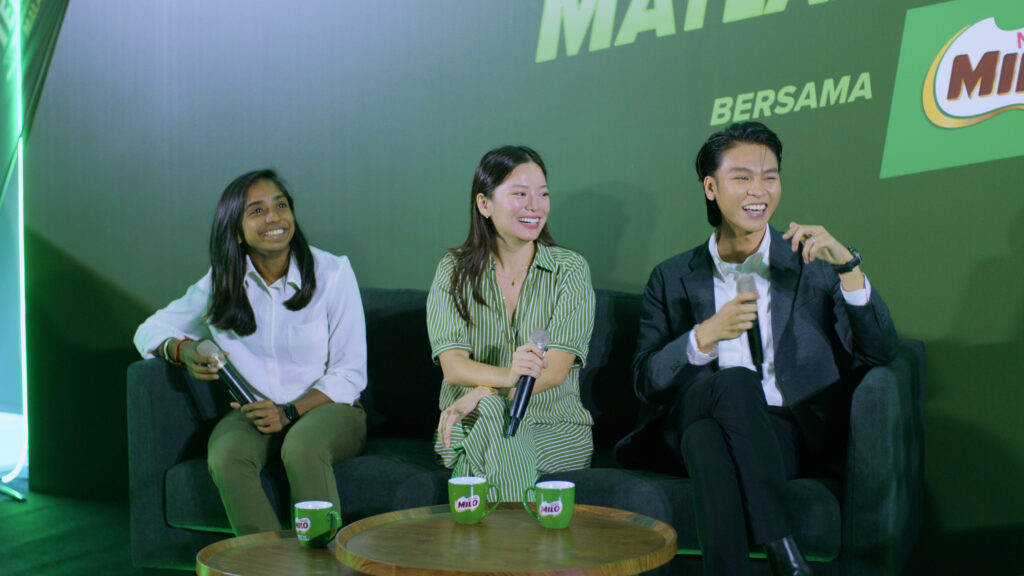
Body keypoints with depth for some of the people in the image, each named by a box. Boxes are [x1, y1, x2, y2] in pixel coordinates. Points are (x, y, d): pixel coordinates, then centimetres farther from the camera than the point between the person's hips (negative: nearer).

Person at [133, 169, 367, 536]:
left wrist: (290, 411, -19)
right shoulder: (221, 284, 1)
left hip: (327, 407, -2)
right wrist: (183, 351, -13)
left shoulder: (332, 273, -7)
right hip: (255, 410, 3)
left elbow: (349, 373, -5)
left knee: (302, 447, -37)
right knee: (226, 457, -31)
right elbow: (150, 330, 11)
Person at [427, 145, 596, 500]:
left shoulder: (569, 269, 2)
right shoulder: (454, 270, 4)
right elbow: (453, 366, -9)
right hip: (471, 425, 1)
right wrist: (507, 375, -32)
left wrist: (484, 393, -25)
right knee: (491, 417, -34)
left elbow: (556, 370, -10)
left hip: (554, 427, 0)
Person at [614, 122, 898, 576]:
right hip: (691, 429, 1)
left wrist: (847, 264, -10)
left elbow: (880, 353, 2)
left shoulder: (813, 266, 14)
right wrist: (706, 336, -13)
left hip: (788, 436, -1)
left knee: (709, 441, -34)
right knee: (737, 381, -34)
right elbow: (645, 381, 5)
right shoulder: (672, 279, 16)